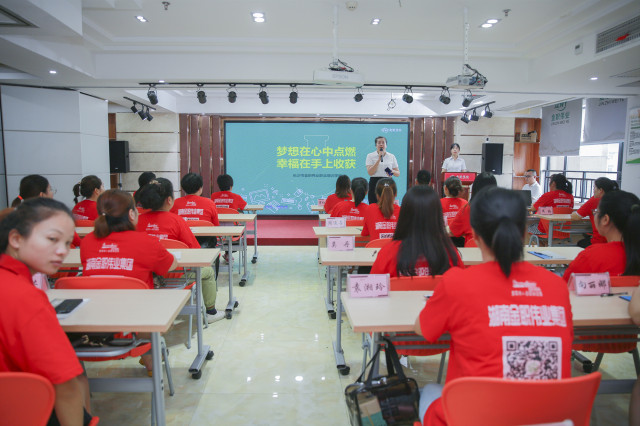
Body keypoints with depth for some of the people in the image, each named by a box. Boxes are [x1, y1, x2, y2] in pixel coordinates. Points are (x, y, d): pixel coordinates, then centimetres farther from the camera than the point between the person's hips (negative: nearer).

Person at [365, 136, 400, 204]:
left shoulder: (392, 156, 9)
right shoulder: (370, 156, 2)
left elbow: (398, 173, 11)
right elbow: (370, 172, -11)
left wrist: (393, 171, -12)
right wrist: (379, 159, -15)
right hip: (375, 183, -2)